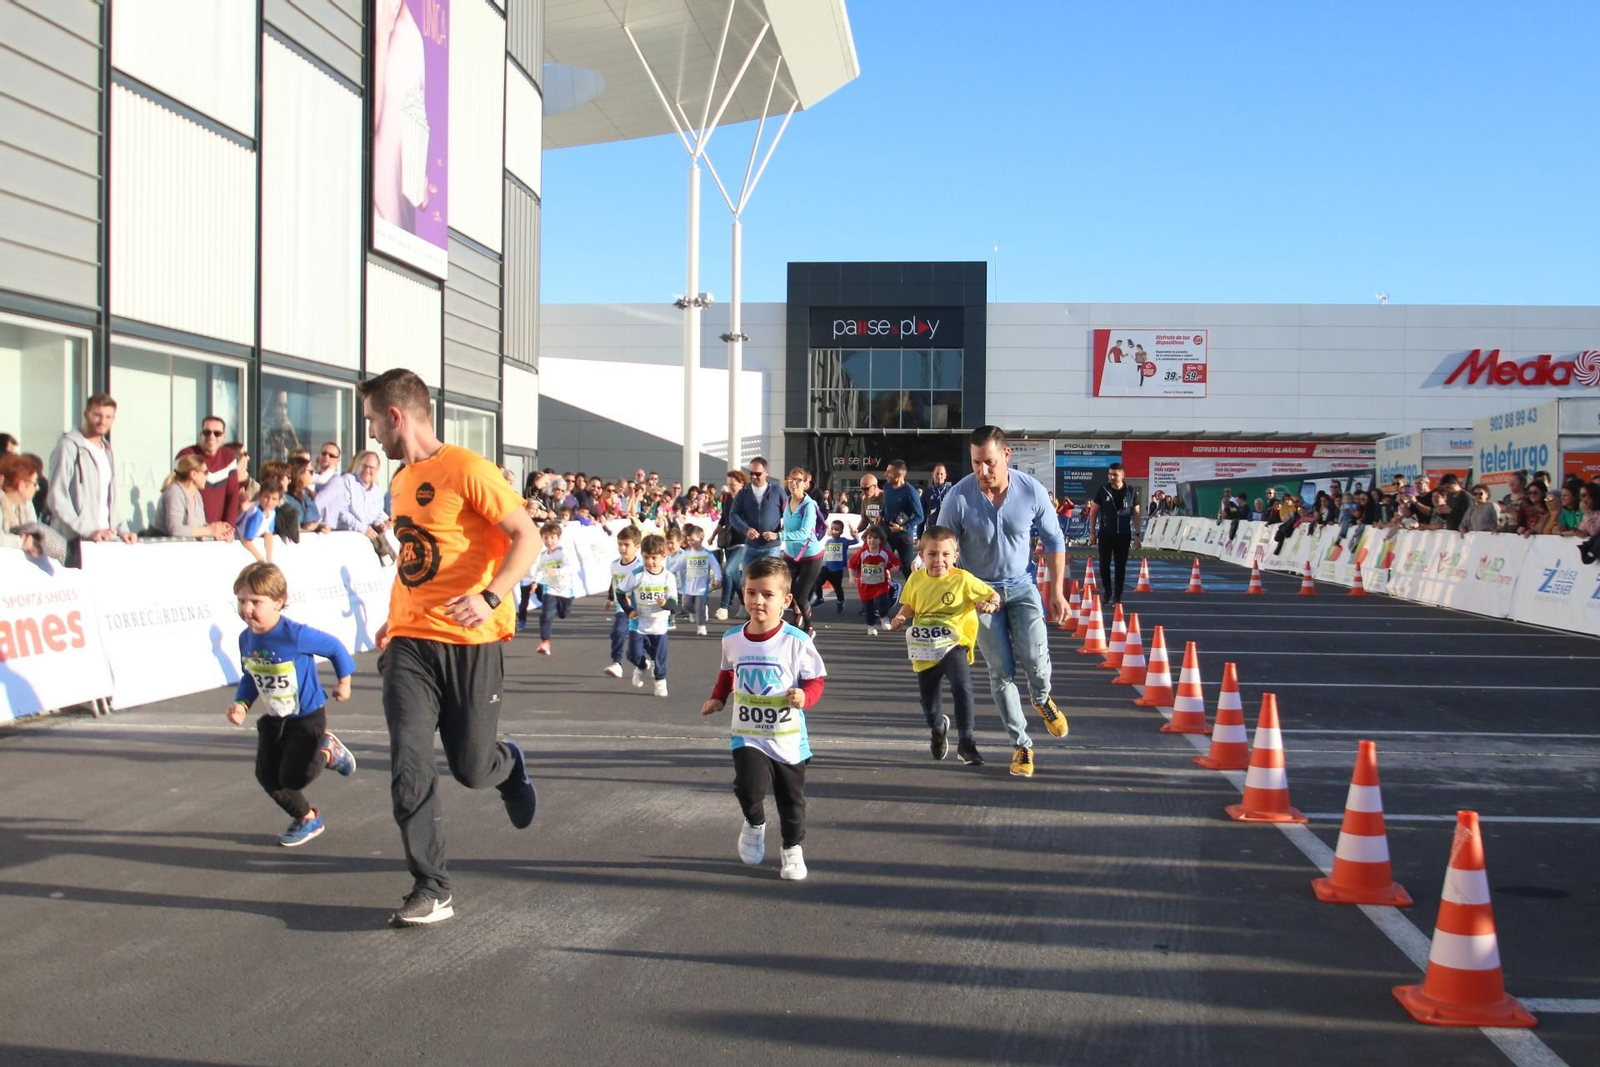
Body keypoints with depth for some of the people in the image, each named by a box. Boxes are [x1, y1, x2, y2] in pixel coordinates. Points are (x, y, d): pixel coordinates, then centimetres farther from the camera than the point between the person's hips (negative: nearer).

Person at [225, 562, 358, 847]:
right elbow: (249, 677, 7)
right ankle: (306, 819, 29)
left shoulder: (296, 635, -28)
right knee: (267, 776, 5)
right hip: (272, 719, 7)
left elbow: (334, 647, -14)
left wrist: (344, 681, -1)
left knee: (293, 777, -11)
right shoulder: (246, 639, -7)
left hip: (307, 717, -6)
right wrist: (241, 704, -10)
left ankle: (327, 751, 21)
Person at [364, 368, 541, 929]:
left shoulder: (465, 469, -11)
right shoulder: (402, 481, 14)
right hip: (409, 645, 6)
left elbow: (527, 537, -15)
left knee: (472, 768, 4)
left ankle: (509, 764, 41)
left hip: (470, 643, -6)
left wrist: (490, 597, -28)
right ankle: (431, 890, 2)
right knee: (409, 767, -7)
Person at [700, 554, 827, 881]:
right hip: (747, 735, 1)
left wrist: (805, 697, -27)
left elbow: (815, 680, -8)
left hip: (788, 738, -1)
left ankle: (792, 848, 36)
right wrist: (718, 698, 3)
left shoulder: (796, 642, -16)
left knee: (791, 799, 12)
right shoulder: (732, 639, -4)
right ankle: (754, 824, 12)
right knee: (749, 787, -21)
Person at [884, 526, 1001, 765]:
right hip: (924, 651, 4)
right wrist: (899, 618, -5)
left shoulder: (962, 579, -10)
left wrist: (991, 604, -27)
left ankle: (965, 741, -19)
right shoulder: (916, 579, 1)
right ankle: (938, 729, 51)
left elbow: (993, 595, -4)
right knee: (928, 700, 16)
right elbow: (908, 606, 16)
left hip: (953, 645, -4)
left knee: (961, 687, -29)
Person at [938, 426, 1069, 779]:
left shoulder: (1031, 490, -15)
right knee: (1001, 671, 0)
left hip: (1021, 586, 1)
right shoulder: (959, 498, -19)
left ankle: (1042, 699, 21)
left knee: (1035, 659, -14)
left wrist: (1057, 590, 0)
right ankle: (1021, 744, 15)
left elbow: (1054, 540, 0)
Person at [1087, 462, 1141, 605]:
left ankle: (1117, 596, 11)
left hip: (1123, 534, 0)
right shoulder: (1102, 491, -4)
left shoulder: (1131, 492, -1)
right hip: (1105, 533, 0)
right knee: (1104, 564, 0)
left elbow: (1136, 514, 4)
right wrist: (1092, 532, -1)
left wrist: (1137, 534, 0)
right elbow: (1093, 512, 3)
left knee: (1121, 566, 3)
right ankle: (1107, 591, 20)